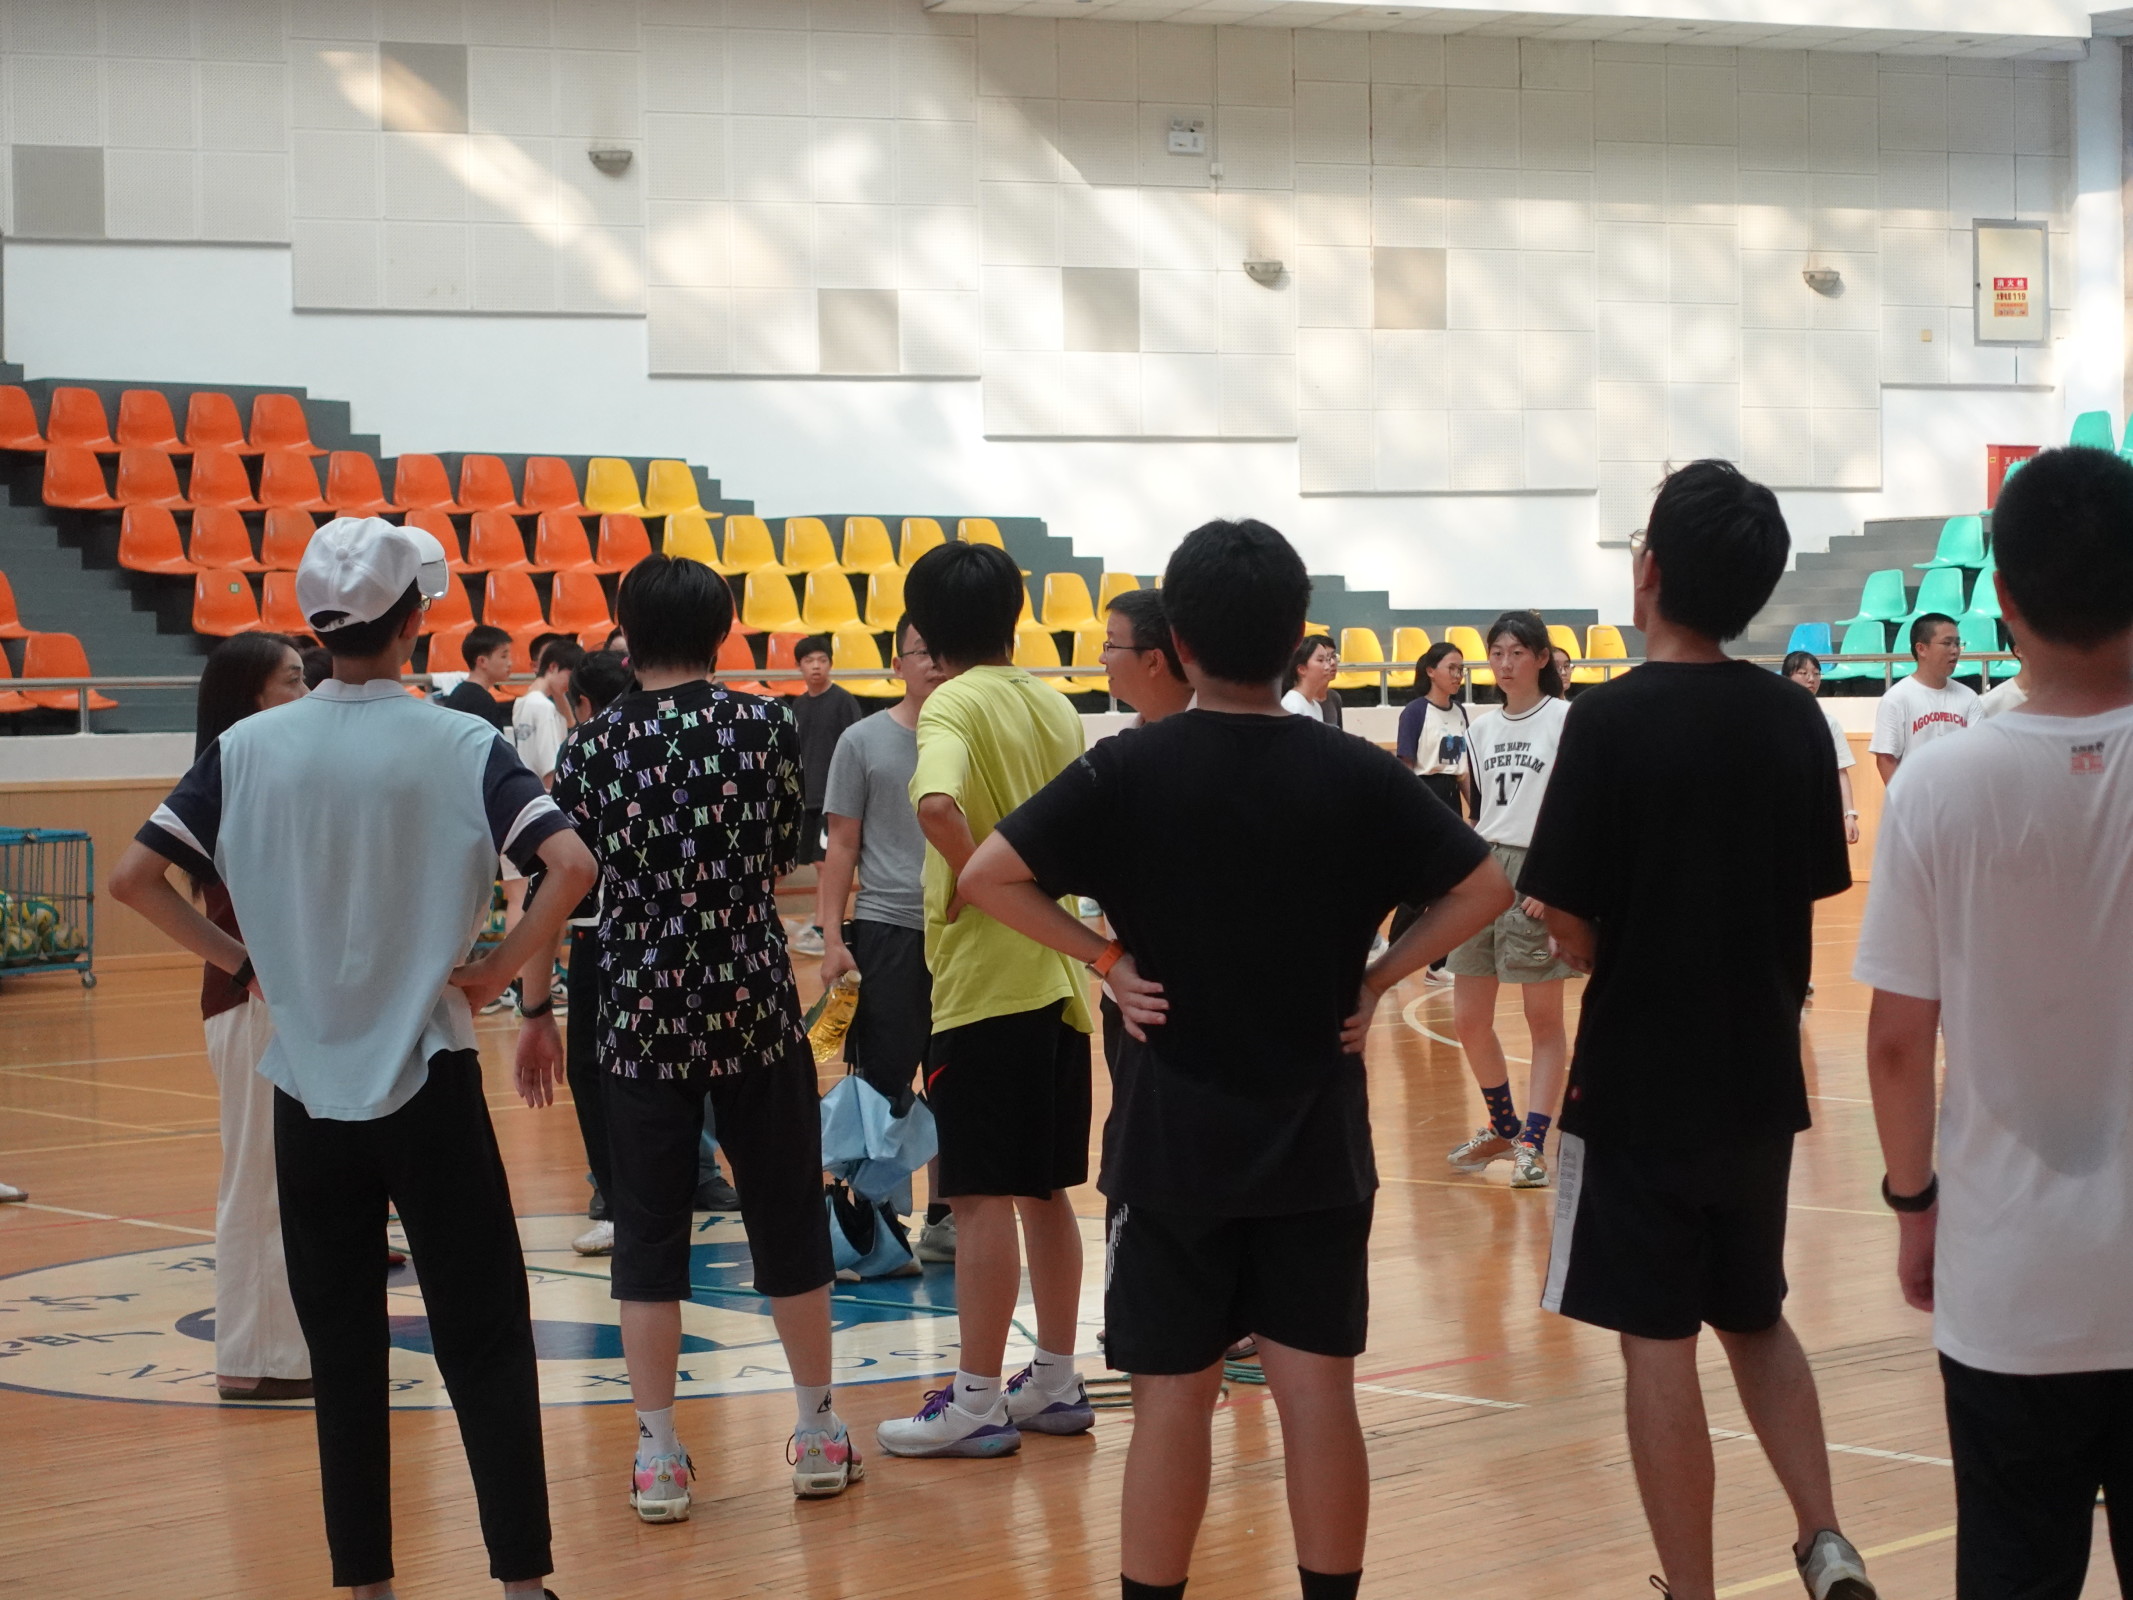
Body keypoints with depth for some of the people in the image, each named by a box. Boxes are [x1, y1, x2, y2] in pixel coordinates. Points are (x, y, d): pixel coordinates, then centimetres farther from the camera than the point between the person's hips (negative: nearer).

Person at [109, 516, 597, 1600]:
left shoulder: (247, 749, 0)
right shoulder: (461, 747, -7)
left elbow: (133, 878, 0)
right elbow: (571, 866, -18)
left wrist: (238, 960, 6)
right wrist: (499, 973, -6)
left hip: (307, 1090, 2)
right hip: (428, 1083, -2)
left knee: (341, 1345, 9)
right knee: (483, 1339, 2)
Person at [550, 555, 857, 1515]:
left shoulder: (592, 750, -4)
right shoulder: (768, 727, -3)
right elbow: (783, 858, 8)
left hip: (643, 1017, 0)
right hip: (757, 1007, 0)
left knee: (648, 1235, 6)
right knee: (788, 1219, 12)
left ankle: (657, 1456, 7)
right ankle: (819, 1434, 20)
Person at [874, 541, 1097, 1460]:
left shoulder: (954, 706, -11)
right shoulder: (1052, 706, 11)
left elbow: (937, 802, -30)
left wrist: (972, 876, -16)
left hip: (984, 979, -7)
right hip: (1058, 976, 7)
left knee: (982, 1197, -3)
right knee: (1045, 1191, 14)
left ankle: (977, 1403, 1)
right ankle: (1056, 1383, 20)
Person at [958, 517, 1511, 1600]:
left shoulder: (1129, 769, -8)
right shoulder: (1354, 771, -3)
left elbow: (987, 876, -13)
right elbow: (1484, 887, -1)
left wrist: (1107, 958, -6)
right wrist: (1378, 977, 2)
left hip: (1172, 1141, -2)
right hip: (1319, 1140, 2)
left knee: (1173, 1398, 4)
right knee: (1319, 1393, 6)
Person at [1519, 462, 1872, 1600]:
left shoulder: (1613, 718, -16)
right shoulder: (1794, 719, 0)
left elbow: (1570, 925, -15)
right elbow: (1810, 894, 7)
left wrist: (1618, 962, 6)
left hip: (1641, 1081, -5)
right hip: (1761, 1078, 5)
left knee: (1658, 1344, 4)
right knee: (1756, 1319, 21)